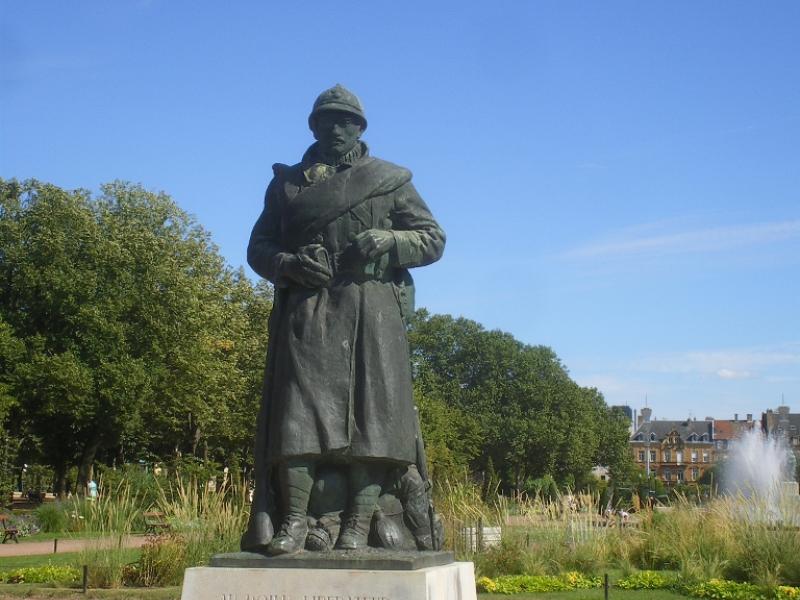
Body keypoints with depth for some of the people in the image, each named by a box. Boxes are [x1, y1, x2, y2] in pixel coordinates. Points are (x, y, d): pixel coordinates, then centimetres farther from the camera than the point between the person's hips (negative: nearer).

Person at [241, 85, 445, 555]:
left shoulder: (391, 180, 14)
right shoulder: (287, 183, 19)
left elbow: (433, 239, 12)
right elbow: (259, 247, 18)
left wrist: (387, 240, -8)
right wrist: (288, 264, -5)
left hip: (371, 308, -1)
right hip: (305, 309, 1)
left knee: (369, 407, -8)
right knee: (298, 406, -9)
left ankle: (358, 524, -6)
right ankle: (294, 520, -7)